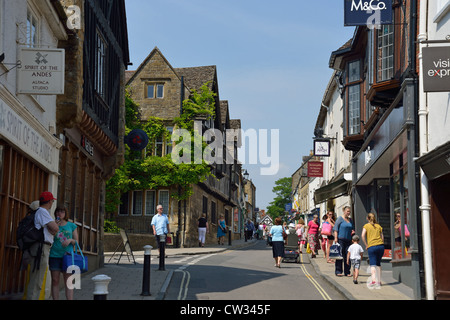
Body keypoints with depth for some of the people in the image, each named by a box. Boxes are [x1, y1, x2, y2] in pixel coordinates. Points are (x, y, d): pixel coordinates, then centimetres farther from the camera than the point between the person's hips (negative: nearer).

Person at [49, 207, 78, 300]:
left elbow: (76, 241, 13)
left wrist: (70, 240, -9)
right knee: (55, 281, 1)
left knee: (68, 281, -4)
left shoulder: (71, 225, 10)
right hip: (54, 255, 0)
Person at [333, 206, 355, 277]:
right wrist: (336, 238, -13)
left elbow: (353, 228, 29)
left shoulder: (350, 220, 16)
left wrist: (353, 231, 8)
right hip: (340, 239, -5)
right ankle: (338, 271, 1)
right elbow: (335, 228, -6)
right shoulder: (340, 219, -1)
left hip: (348, 240, 5)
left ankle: (347, 272, 8)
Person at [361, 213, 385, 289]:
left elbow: (363, 235, -7)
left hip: (372, 246, -4)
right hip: (381, 245, 4)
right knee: (378, 264, 17)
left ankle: (374, 280, -27)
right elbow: (382, 237, 14)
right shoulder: (379, 226, 17)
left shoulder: (366, 226, 7)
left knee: (373, 264, -8)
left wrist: (366, 245, -1)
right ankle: (379, 281, 17)